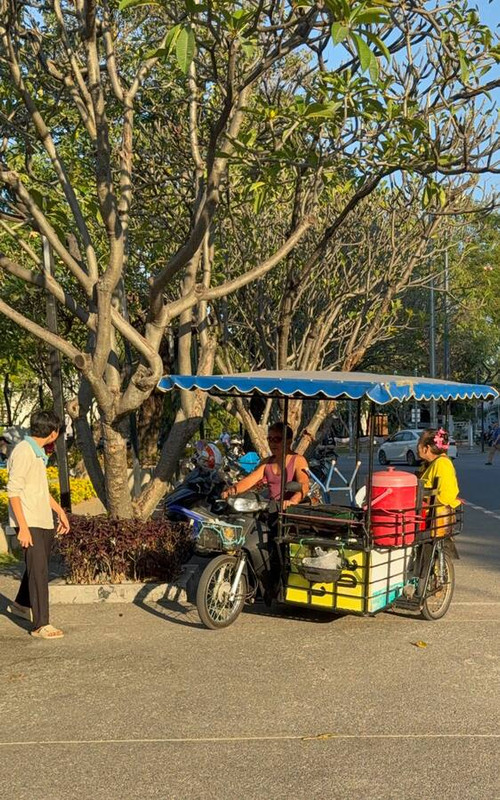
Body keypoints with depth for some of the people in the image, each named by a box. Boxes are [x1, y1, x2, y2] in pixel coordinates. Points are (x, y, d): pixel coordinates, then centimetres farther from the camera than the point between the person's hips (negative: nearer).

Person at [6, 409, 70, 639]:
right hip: (30, 523, -9)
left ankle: (21, 604, 40)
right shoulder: (23, 452, -15)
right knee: (38, 571, -8)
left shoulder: (38, 452, 15)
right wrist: (23, 527, -22)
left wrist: (60, 512, 26)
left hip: (44, 521, 9)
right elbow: (14, 490, -19)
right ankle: (41, 624, -4)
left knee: (39, 566, 20)